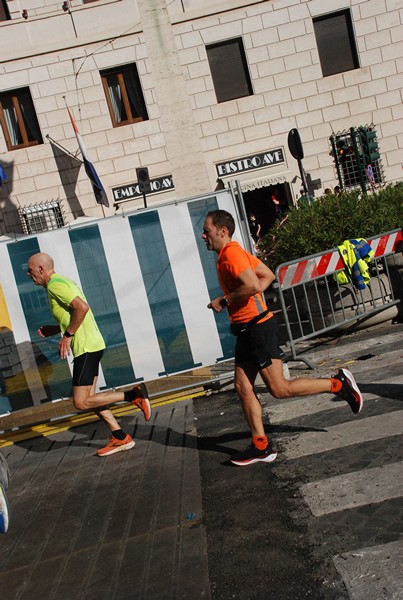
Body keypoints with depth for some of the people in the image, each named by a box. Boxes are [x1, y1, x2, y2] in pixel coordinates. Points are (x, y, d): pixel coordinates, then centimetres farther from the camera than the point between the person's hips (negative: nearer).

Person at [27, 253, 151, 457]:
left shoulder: (55, 284, -12)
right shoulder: (62, 281, 19)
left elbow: (82, 307, -26)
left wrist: (67, 335, -18)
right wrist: (54, 330, 17)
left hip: (86, 347, -10)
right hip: (90, 345, 10)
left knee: (81, 402, -7)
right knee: (88, 397, 13)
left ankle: (133, 395, -5)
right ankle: (120, 438, 16)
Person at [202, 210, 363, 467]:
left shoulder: (231, 253, -15)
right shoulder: (232, 253, 16)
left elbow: (253, 285, -29)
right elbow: (268, 276, 21)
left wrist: (223, 301, -16)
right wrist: (253, 299, 11)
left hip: (257, 327, -10)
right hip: (247, 330, 10)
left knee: (280, 389, -4)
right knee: (243, 387, 7)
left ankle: (338, 384, 9)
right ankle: (261, 446, 13)